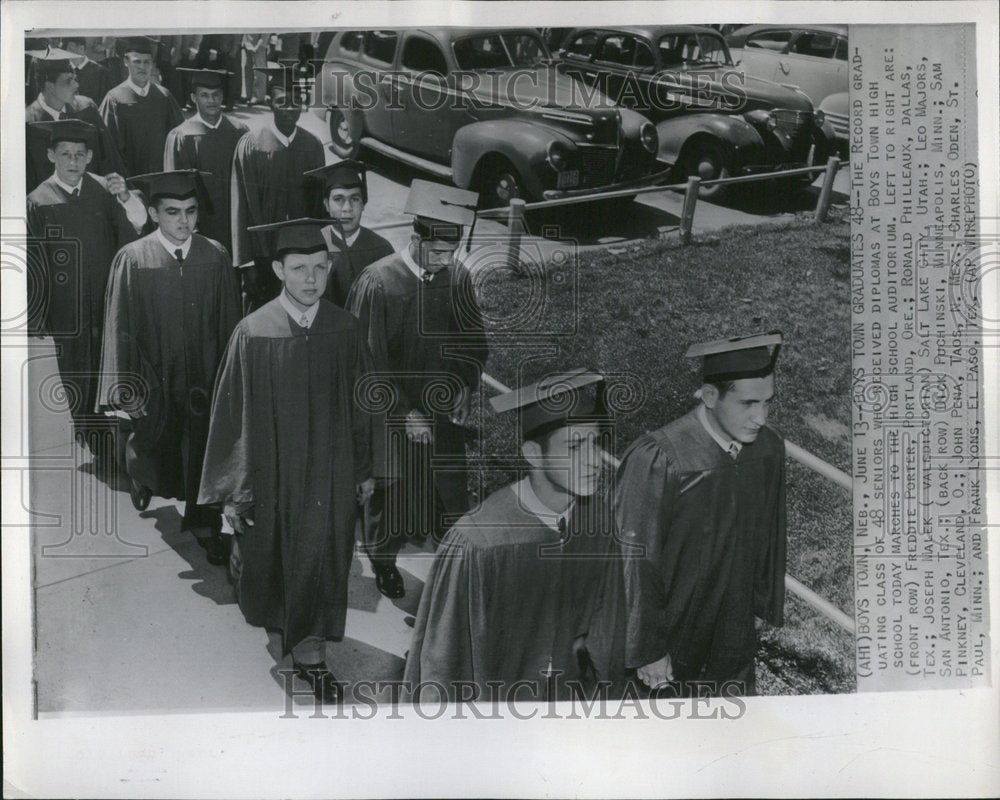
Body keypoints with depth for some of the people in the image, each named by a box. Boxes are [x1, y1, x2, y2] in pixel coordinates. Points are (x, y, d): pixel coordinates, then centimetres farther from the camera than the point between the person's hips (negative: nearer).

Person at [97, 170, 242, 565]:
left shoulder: (215, 257, -6)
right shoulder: (132, 260, -11)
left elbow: (229, 321, -1)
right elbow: (120, 327, -8)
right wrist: (125, 388, -10)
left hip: (204, 376, 1)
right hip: (155, 378, -1)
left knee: (203, 454, 10)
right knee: (155, 449, 17)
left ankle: (204, 523, 32)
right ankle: (143, 475, 53)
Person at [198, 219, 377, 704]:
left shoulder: (345, 331, -7)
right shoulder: (253, 334, -13)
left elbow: (362, 405, 2)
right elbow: (231, 412, -9)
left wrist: (365, 469, 6)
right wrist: (233, 492, -8)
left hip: (330, 470, 1)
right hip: (271, 469, -1)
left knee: (321, 561, 5)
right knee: (268, 555, 18)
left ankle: (309, 650, 22)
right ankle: (268, 609, 50)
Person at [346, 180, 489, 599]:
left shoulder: (457, 277, -7)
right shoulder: (377, 282, -20)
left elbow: (474, 342, 7)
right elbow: (367, 360, -16)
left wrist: (465, 386, -9)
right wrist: (404, 412, -18)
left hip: (443, 411, 3)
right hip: (392, 416, -3)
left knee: (450, 493, 12)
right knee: (390, 491, 15)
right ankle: (383, 561, 39)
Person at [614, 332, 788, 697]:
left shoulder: (769, 450, -7)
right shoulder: (656, 461, -25)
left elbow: (770, 541, 6)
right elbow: (635, 562, -18)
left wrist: (768, 611, 13)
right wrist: (648, 650, -13)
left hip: (735, 637, 5)